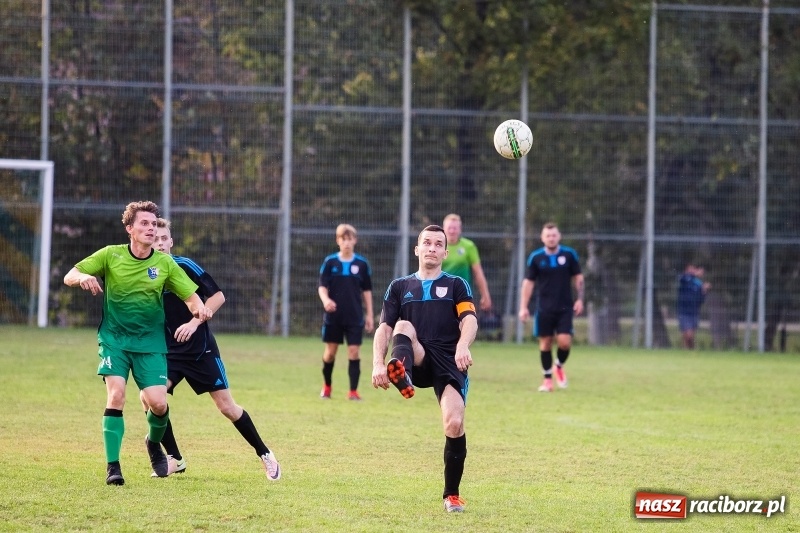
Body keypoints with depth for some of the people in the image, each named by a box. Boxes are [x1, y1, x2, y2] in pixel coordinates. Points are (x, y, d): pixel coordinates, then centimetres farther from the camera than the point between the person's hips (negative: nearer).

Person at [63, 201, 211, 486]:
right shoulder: (111, 255, -5)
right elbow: (69, 277, -3)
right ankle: (113, 466, -12)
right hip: (114, 338, -1)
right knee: (116, 395, -18)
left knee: (158, 403, -10)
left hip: (150, 342, 1)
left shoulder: (165, 263, -2)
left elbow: (190, 295, 1)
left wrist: (199, 309, -22)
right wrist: (84, 278, -27)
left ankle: (154, 443, 24)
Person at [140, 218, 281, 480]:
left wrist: (194, 323, -23)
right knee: (149, 397, -17)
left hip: (201, 350, -4)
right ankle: (175, 459, -1)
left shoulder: (185, 266, -12)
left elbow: (218, 296, -13)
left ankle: (265, 454, 17)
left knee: (227, 407, -2)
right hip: (169, 351, 4)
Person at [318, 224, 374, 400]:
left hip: (355, 317, 0)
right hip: (333, 315, 0)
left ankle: (353, 391, -3)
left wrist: (369, 315, 6)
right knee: (330, 351, 7)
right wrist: (325, 300, -26)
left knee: (354, 351, -5)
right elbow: (322, 286, -4)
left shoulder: (362, 263, 1)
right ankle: (326, 387, 26)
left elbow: (367, 291, 7)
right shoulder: (330, 262, -2)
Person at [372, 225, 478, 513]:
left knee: (454, 424, -18)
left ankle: (451, 495, 1)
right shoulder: (399, 287, 19)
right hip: (417, 361, 1)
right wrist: (378, 363, -10)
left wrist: (463, 346, -26)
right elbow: (384, 328, 9)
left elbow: (469, 320, -3)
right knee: (404, 326, -30)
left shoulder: (456, 285, 14)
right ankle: (401, 373, -67)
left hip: (449, 364, -1)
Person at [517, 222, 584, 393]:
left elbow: (578, 277, 8)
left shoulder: (569, 254, -1)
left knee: (564, 342, -11)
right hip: (544, 308, 0)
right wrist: (523, 307, -3)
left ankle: (559, 366, 20)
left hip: (565, 308, 0)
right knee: (545, 343, 2)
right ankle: (547, 379, 14)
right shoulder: (535, 257, -1)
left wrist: (580, 299, -2)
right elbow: (528, 283, 3)